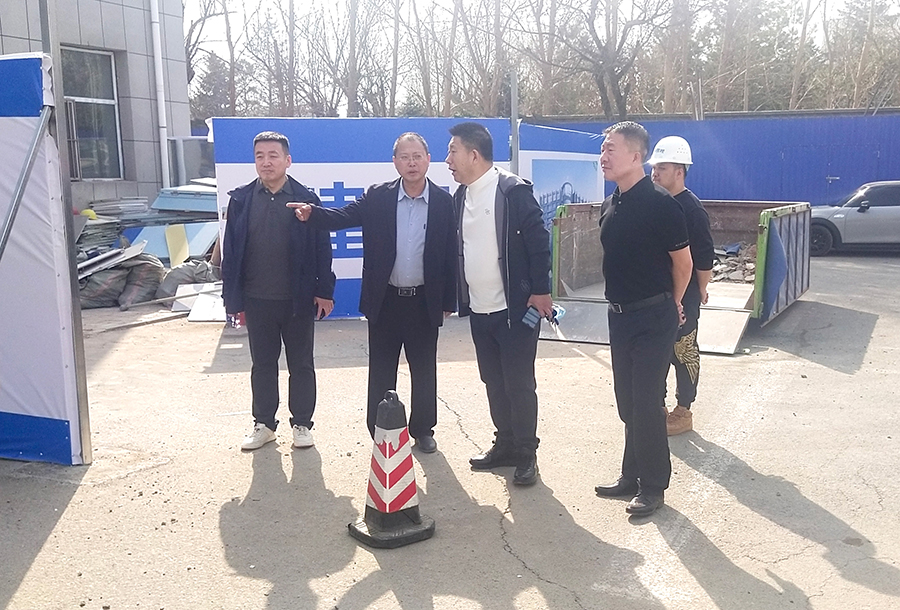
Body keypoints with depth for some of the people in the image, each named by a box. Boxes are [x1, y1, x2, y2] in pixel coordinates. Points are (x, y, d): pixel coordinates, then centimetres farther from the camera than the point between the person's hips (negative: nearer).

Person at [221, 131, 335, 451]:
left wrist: (324, 290, -8)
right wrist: (234, 300, -2)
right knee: (262, 365, 14)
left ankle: (302, 424, 25)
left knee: (301, 365, 10)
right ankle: (264, 424, 28)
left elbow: (321, 247, -4)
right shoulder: (241, 199, 0)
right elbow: (230, 252, 0)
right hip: (257, 300, 2)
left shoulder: (306, 199, -5)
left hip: (298, 300, -2)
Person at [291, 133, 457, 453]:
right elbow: (344, 216, -11)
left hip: (424, 302, 0)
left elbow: (451, 253, 0)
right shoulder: (377, 197, -1)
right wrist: (312, 213, -32)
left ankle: (423, 429, 28)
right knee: (381, 372, 9)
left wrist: (448, 301, 0)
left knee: (424, 371, 11)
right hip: (385, 300, 0)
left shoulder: (443, 201, -2)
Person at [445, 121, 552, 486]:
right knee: (494, 382, 14)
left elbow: (539, 241, -12)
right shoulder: (461, 197, 9)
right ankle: (505, 445, 28)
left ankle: (527, 453, 14)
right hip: (478, 309, 7)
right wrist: (455, 296, 11)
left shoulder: (513, 190, -11)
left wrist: (540, 291, -15)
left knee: (519, 383, 0)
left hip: (514, 308, -7)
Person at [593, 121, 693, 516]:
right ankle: (632, 477, 27)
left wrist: (669, 304, 6)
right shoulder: (610, 206, 7)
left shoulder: (659, 204, -15)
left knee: (647, 403, -2)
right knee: (628, 402, 14)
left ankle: (653, 486, 12)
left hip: (653, 317, -7)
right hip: (620, 316, 7)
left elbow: (682, 262, -7)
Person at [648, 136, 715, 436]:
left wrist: (701, 289, -7)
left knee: (683, 352, 3)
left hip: (683, 295, -8)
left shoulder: (691, 208, -15)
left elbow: (705, 256, -15)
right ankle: (657, 405, 27)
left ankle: (683, 412, 15)